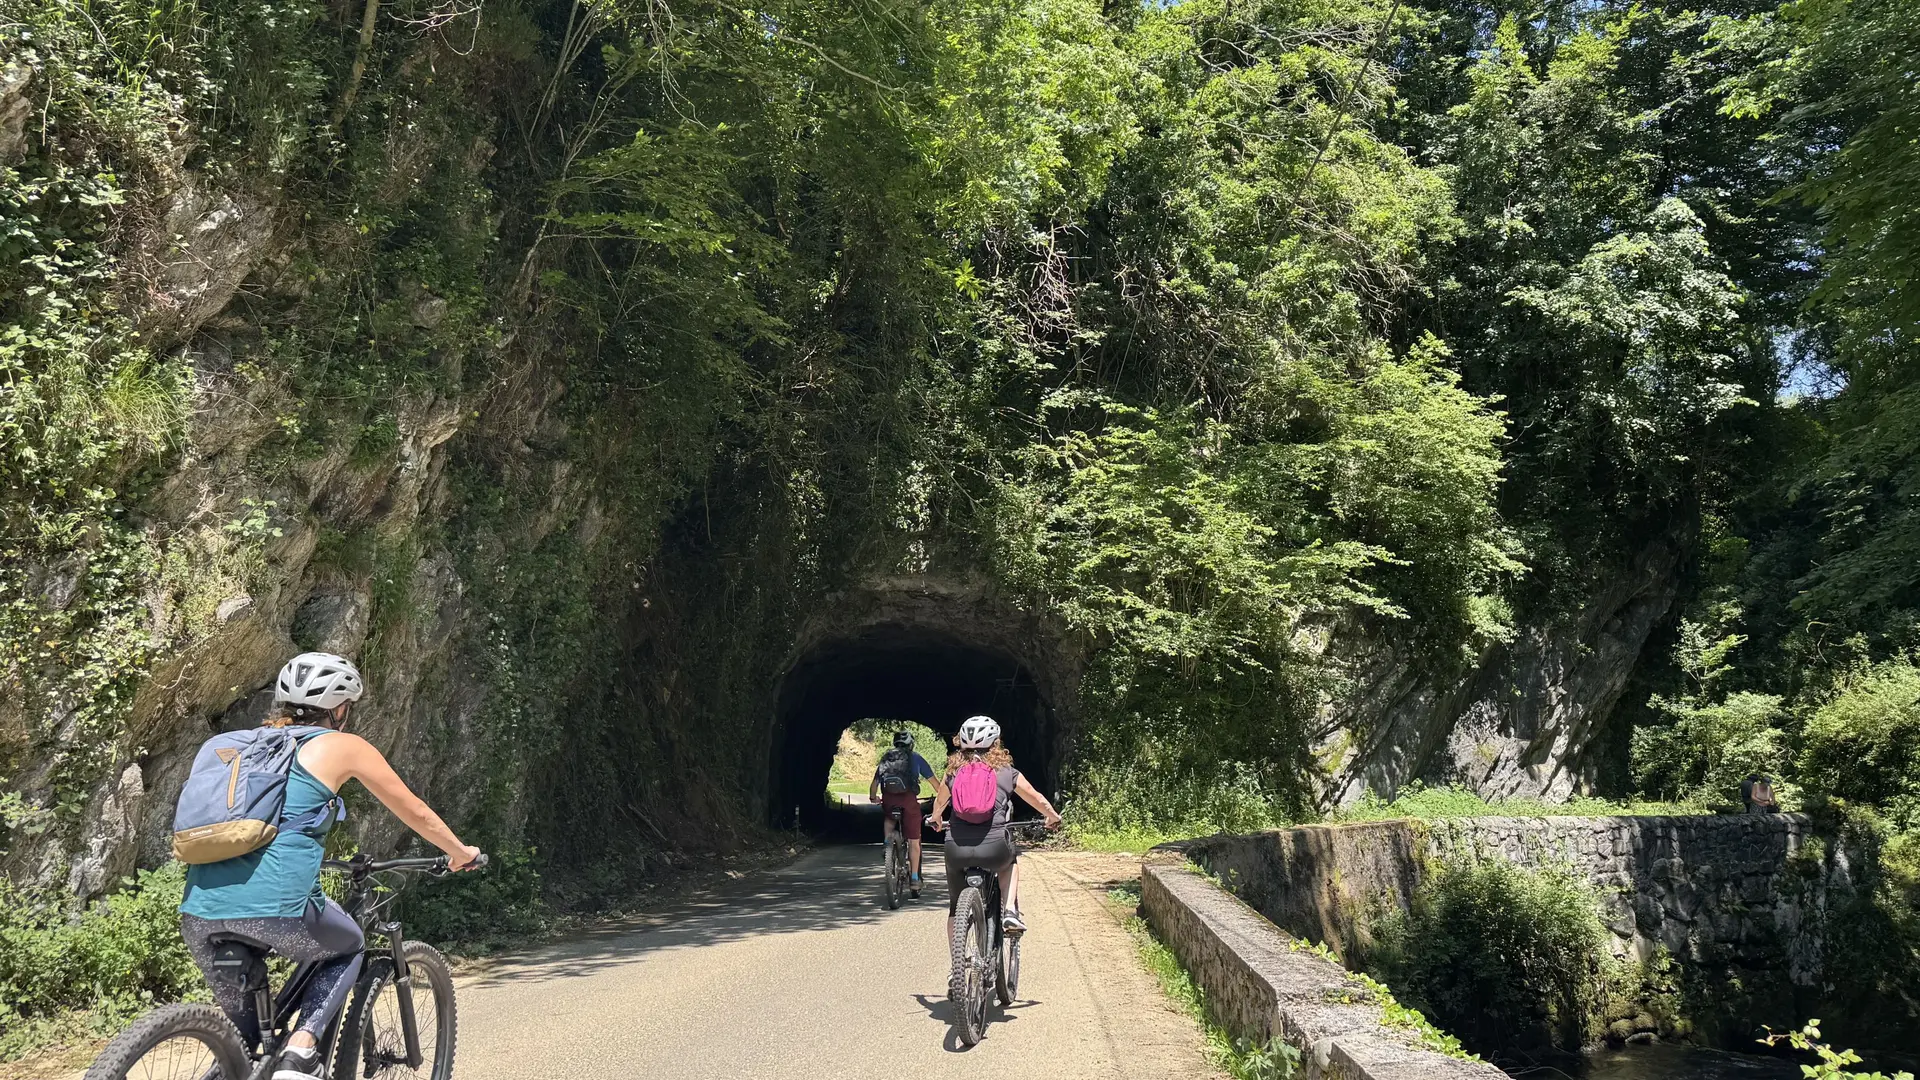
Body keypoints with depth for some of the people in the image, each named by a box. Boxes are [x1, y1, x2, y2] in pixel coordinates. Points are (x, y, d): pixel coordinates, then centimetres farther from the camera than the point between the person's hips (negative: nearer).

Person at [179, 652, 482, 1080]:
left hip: (199, 912, 6)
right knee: (348, 949, 26)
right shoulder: (342, 746, 9)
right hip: (274, 905, -5)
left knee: (241, 1034, 25)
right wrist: (459, 852, 35)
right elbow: (416, 812, 19)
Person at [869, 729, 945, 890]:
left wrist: (873, 798, 37)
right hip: (909, 799, -2)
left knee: (888, 819, 35)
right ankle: (915, 880, 6)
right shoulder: (915, 757, 16)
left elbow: (874, 782, 20)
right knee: (913, 841, 7)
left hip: (888, 800, 2)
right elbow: (933, 779, 21)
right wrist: (940, 794, 36)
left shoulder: (885, 758, 21)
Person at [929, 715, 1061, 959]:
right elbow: (1038, 800, 23)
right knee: (1012, 858, 35)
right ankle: (1010, 911, 17)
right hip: (994, 848, -1)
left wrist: (936, 820, 56)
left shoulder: (954, 772, 15)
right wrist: (1053, 818, 44)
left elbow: (939, 803, 34)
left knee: (955, 906, 22)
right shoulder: (1007, 773, 11)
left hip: (957, 850, 1)